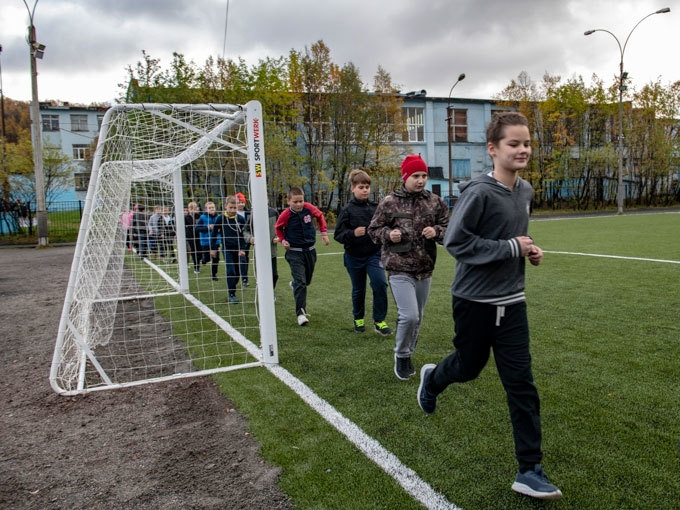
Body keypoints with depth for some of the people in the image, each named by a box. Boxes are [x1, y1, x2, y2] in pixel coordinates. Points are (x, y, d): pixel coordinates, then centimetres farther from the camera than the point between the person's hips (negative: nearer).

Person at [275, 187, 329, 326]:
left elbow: (320, 216, 12)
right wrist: (283, 240, -10)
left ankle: (295, 284, 54)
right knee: (300, 282, -13)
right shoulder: (285, 215, -15)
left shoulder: (309, 208, -9)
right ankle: (301, 313, -10)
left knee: (307, 280, 20)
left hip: (310, 250, 4)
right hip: (294, 253, -4)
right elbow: (278, 228, 6)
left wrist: (324, 232, 5)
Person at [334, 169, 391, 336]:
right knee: (358, 290, 13)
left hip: (374, 254, 1)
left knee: (380, 284, -16)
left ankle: (379, 321, -1)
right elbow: (338, 235, -9)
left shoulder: (376, 207, -1)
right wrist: (353, 233, -26)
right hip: (354, 257, -1)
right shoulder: (348, 210, -7)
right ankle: (358, 319, 37)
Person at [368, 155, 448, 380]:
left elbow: (449, 229, 10)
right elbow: (373, 229, 3)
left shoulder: (435, 202, 4)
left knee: (417, 318, 15)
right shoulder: (389, 202, -5)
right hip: (399, 269, -4)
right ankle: (401, 355, 13)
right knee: (409, 316, -13)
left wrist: (436, 231, -12)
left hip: (425, 269, 4)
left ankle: (407, 355, 36)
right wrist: (388, 234, -17)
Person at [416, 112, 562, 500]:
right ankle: (431, 378, 51)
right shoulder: (479, 192, -17)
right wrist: (511, 248, -21)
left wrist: (529, 249, 0)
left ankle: (530, 471, 12)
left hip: (511, 301, 5)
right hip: (475, 300, -5)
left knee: (522, 384, 2)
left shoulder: (526, 191, 5)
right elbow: (455, 241, -21)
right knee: (469, 367, 15)